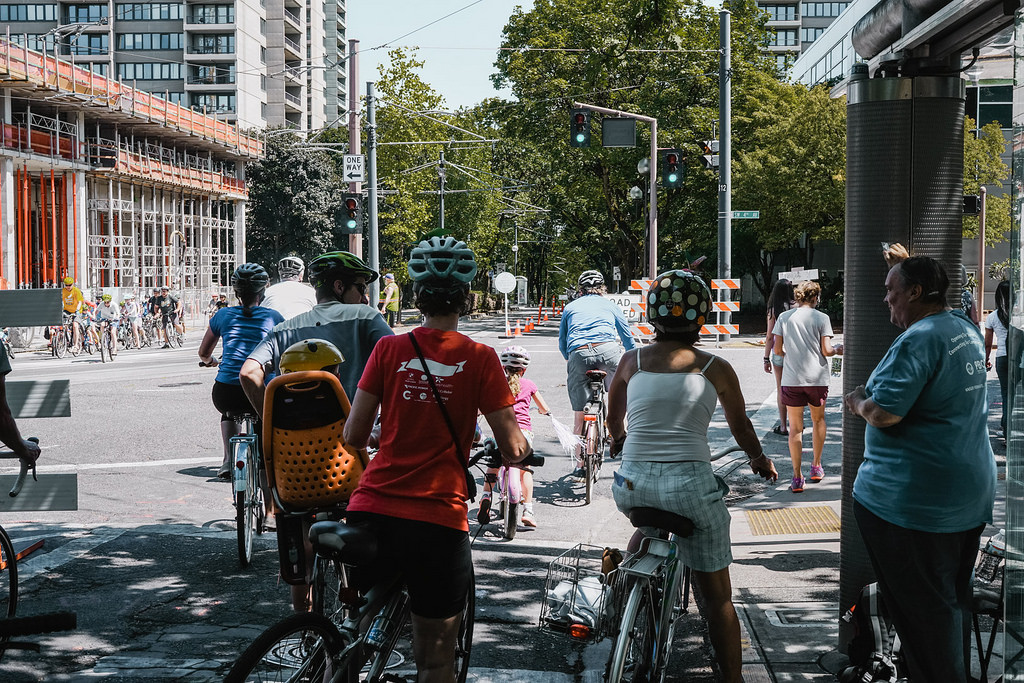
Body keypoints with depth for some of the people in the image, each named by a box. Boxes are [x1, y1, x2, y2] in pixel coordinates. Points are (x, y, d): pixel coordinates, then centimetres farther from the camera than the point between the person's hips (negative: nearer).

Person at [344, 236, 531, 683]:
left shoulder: (389, 349, 2)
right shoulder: (479, 359, -3)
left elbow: (353, 437, 2)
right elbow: (512, 449, -4)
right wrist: (524, 448, 20)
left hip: (371, 512, 2)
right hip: (439, 521, -2)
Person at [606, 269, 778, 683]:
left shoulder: (632, 361, 6)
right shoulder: (716, 369, 2)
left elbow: (613, 421, 24)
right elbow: (741, 427, 17)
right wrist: (759, 459, 38)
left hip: (632, 485, 3)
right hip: (691, 485, -2)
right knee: (717, 598, 12)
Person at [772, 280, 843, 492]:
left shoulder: (784, 317, 4)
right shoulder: (821, 318, -2)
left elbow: (778, 350, 4)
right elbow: (826, 350, -7)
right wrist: (837, 349, 15)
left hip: (791, 379, 1)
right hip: (817, 377, -1)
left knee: (795, 427, 4)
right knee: (818, 420, 22)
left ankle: (797, 477, -2)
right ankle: (816, 467, 27)